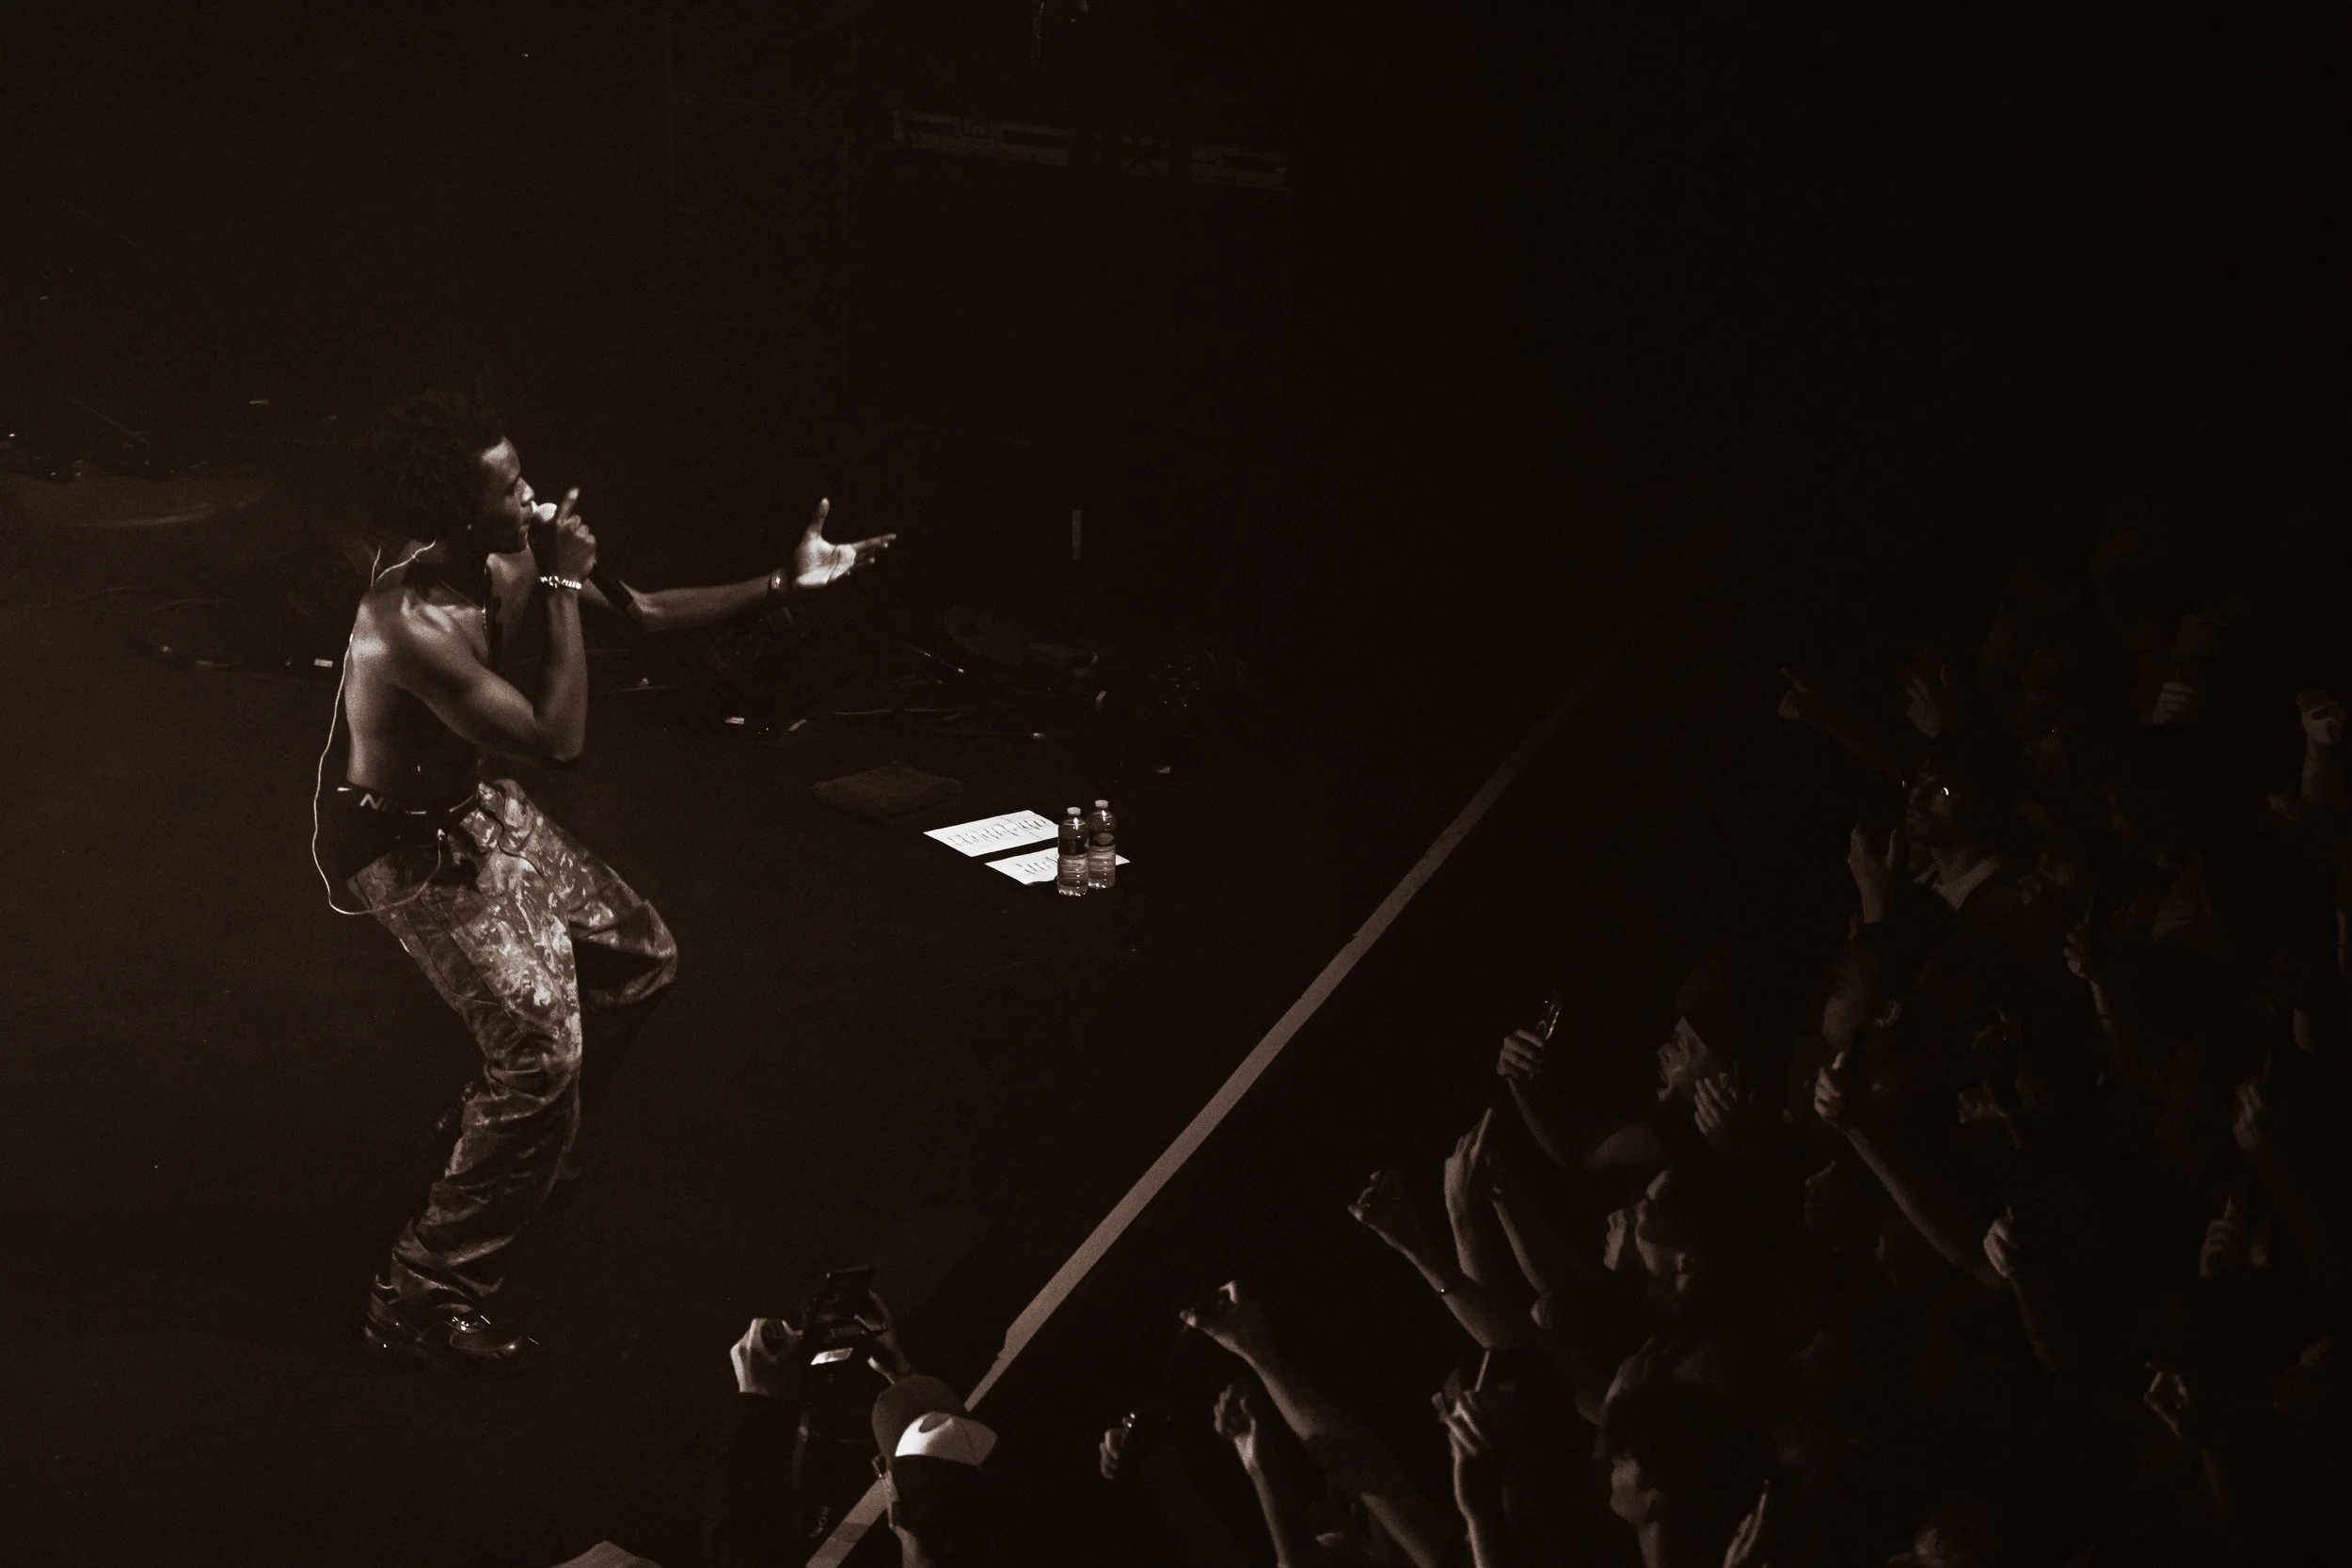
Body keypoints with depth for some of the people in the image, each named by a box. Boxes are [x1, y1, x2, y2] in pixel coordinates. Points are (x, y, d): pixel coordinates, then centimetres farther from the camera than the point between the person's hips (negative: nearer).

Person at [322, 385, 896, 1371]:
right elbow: (558, 741, -33)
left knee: (639, 958, 18)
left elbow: (642, 616, 4)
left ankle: (508, 1138, 39)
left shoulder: (504, 571, -8)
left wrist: (787, 585, -3)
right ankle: (422, 1301, -2)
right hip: (410, 851, -9)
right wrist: (564, 589, -28)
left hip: (475, 810, 9)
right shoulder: (409, 626, -35)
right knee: (542, 1055, -15)